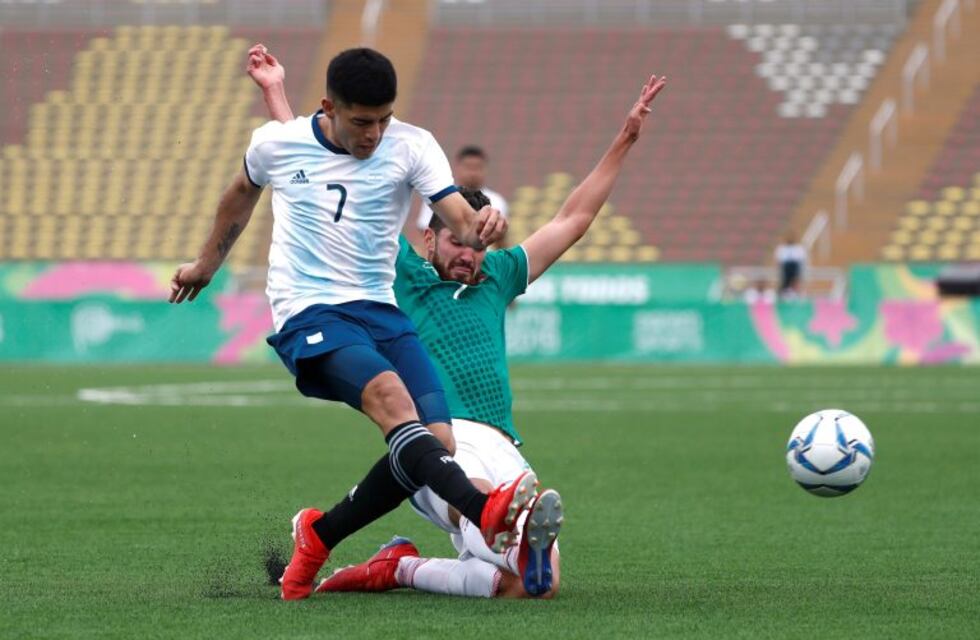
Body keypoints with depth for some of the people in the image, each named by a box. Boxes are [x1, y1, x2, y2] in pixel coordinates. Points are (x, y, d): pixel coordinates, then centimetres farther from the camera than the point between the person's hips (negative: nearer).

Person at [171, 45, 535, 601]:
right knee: (391, 398, -32)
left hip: (381, 310, 3)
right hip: (308, 313, -3)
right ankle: (486, 513, -54)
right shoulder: (276, 144, 1)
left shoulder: (412, 146, -1)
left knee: (437, 442, -13)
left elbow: (459, 217, -14)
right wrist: (208, 263, 37)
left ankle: (320, 535, 8)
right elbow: (243, 193, 24)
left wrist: (482, 227, -39)